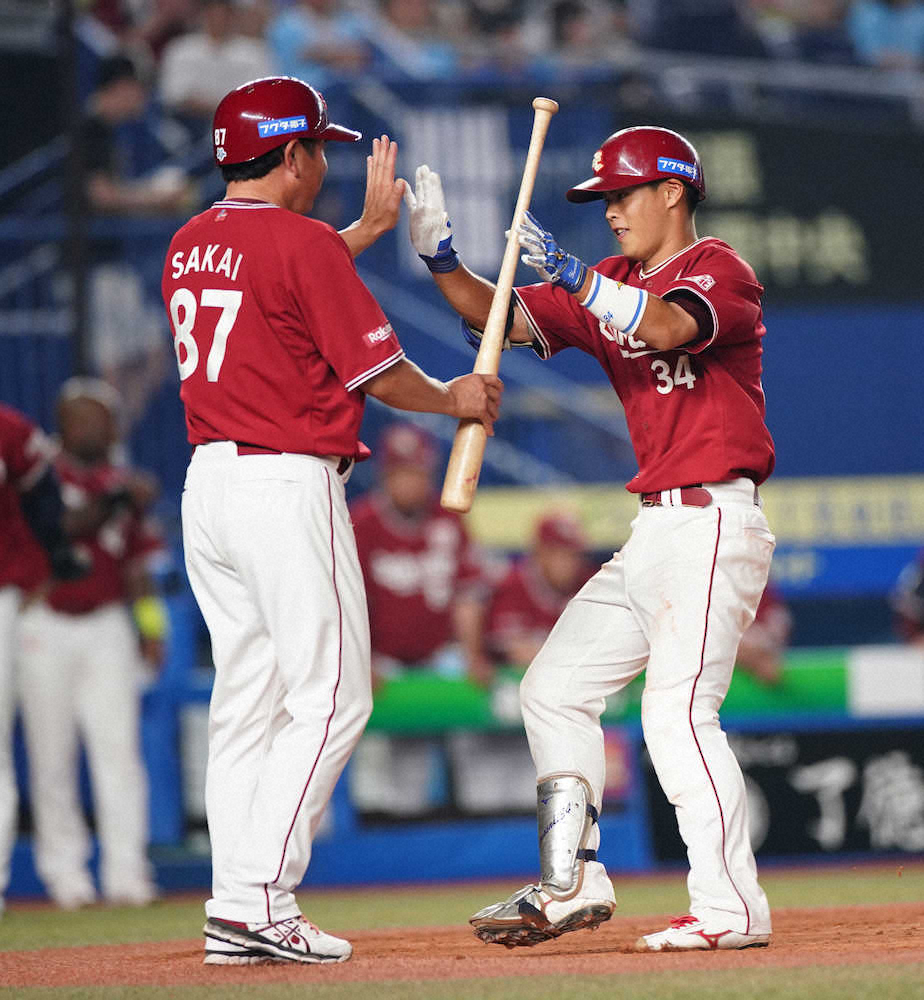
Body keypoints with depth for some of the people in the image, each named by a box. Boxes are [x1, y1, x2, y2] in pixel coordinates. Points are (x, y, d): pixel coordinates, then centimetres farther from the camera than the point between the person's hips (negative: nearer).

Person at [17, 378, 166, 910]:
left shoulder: (127, 486, 9)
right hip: (46, 624, -2)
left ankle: (125, 868, -9)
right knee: (52, 752, 0)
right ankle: (63, 867, 8)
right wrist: (113, 504, -27)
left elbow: (137, 567, 11)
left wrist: (151, 626, 2)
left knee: (118, 743, -7)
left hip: (107, 627, 2)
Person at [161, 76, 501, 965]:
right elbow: (379, 373, -9)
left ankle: (236, 910, 7)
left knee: (247, 702, 10)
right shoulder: (301, 243, -11)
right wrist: (456, 399, 9)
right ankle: (257, 902, -12)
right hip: (286, 487, -8)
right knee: (329, 698, -4)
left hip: (206, 486, 8)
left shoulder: (188, 246, 12)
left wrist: (365, 229, 36)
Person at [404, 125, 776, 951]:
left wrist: (569, 272, -32)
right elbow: (504, 319, 10)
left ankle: (732, 907, -17)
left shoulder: (718, 268, -7)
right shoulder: (610, 285, 17)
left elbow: (666, 327, -28)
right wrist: (442, 261, -6)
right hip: (653, 532, 10)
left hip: (714, 523, -9)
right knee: (555, 688, 10)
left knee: (678, 709, -18)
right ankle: (571, 884, 14)